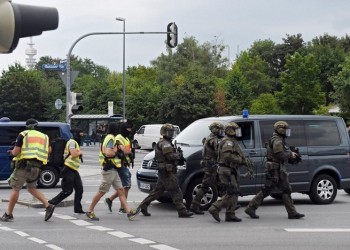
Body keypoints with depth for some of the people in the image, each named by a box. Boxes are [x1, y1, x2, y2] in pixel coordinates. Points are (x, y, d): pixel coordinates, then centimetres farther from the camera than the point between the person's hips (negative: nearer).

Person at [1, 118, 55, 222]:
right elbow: (47, 153, 14)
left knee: (15, 189, 3)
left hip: (24, 164, -5)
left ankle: (8, 214, 7)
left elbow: (15, 152, -5)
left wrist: (12, 152, 18)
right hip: (37, 166, 5)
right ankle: (48, 206, 4)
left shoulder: (23, 135, 1)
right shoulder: (44, 136, 16)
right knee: (32, 188, 20)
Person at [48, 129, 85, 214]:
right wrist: (80, 152, -6)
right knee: (68, 190, -10)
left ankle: (78, 209, 13)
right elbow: (73, 154, -24)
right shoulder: (72, 142, -12)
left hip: (74, 170, 10)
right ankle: (51, 203, -3)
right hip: (69, 169, -10)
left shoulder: (75, 143, 21)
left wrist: (79, 154, 9)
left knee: (79, 189, 8)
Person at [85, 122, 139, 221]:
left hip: (113, 170, 10)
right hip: (109, 169, -10)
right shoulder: (111, 139, -14)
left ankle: (129, 212, 0)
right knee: (101, 192, -2)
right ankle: (89, 211, 8)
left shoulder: (109, 138, 16)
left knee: (121, 191, 3)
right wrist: (116, 152, -11)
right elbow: (108, 153, -28)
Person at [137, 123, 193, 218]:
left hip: (163, 172, 11)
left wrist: (178, 156, 5)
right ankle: (182, 211, -6)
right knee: (176, 192, -8)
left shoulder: (167, 143, 20)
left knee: (157, 191, 15)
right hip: (167, 172, -11)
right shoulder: (164, 143, -14)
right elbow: (170, 156, -24)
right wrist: (179, 155, -7)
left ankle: (143, 206, 19)